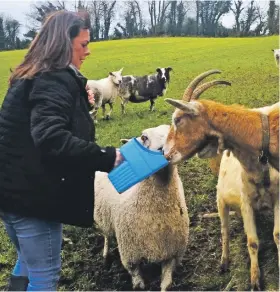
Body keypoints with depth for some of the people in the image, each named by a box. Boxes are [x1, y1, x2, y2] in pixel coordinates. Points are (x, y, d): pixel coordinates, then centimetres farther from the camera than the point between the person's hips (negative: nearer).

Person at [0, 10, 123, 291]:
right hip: (33, 194, -10)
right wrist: (107, 157, -32)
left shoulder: (32, 76, 14)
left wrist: (80, 105, 15)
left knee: (29, 262, 26)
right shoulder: (56, 80, -18)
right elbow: (51, 138, -33)